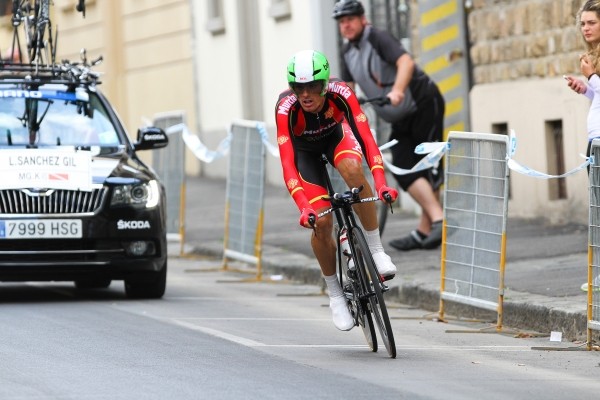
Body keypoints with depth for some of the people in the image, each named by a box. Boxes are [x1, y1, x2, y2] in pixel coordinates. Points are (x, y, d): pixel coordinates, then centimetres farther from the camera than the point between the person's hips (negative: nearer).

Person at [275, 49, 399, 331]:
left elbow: (366, 137, -39)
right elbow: (287, 163, -41)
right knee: (321, 222, -15)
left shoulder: (341, 93, -34)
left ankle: (376, 250, -23)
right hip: (304, 149, -1)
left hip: (336, 135, 1)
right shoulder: (286, 108, -37)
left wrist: (381, 182, -52)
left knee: (352, 169, -35)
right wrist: (303, 207, -53)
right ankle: (334, 293, 7)